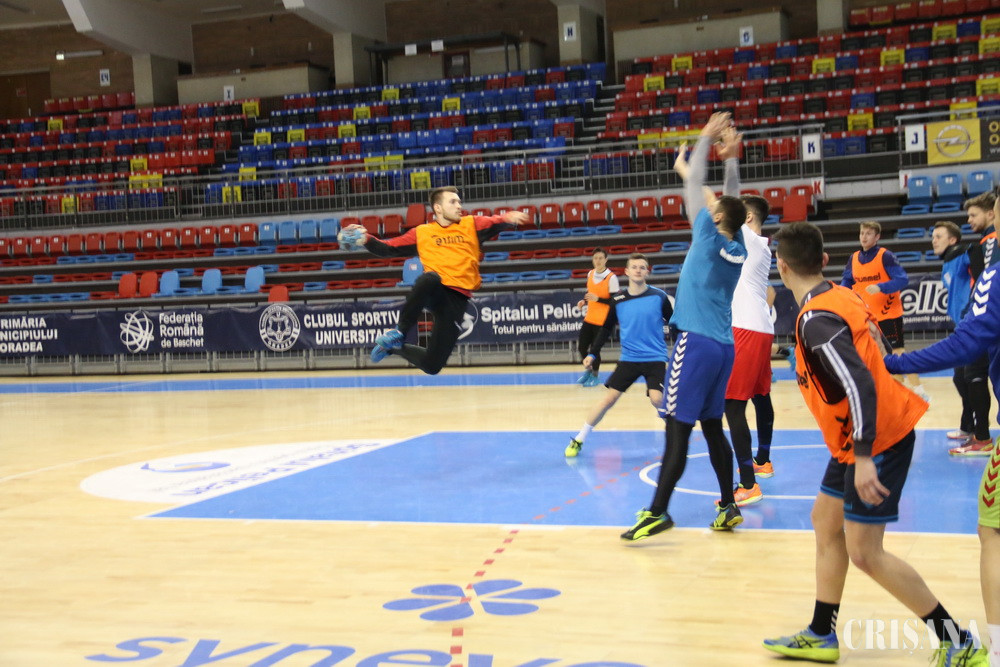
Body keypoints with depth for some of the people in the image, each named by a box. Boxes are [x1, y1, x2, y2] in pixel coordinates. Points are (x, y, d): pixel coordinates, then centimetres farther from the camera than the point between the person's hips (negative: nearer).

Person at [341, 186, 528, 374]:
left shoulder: (472, 224, 14)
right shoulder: (421, 233, 14)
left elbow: (496, 223, -3)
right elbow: (388, 249, 15)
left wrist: (508, 219, -26)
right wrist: (366, 239, -3)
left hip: (457, 299, 1)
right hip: (434, 290, -1)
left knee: (432, 366, -4)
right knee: (430, 278, -41)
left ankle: (396, 347, 28)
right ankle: (399, 332, -21)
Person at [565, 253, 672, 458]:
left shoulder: (659, 297, -4)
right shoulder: (618, 301, 1)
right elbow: (606, 328, 11)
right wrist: (592, 353, 5)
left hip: (655, 358, -2)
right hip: (628, 358, 2)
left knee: (657, 399, -21)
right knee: (609, 398, -3)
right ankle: (578, 440, 9)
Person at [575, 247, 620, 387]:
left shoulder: (611, 278, -13)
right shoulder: (590, 274, 6)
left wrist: (598, 299, -22)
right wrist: (584, 301, 2)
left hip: (602, 321, -6)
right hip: (589, 318, 6)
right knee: (581, 346, 6)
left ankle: (595, 376, 22)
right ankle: (589, 370, 32)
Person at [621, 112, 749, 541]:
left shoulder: (709, 238, -7)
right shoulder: (738, 248, 9)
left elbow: (695, 185, 1)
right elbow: (712, 197, 23)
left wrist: (706, 138, 11)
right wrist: (686, 169, 31)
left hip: (695, 343, -7)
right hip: (723, 345, 8)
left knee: (678, 428, -10)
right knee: (712, 426, 14)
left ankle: (657, 512, -11)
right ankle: (728, 508, 15)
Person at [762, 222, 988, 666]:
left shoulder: (817, 320, -22)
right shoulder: (841, 297, 6)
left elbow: (860, 384, -30)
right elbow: (880, 355, 15)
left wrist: (864, 457, -31)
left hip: (875, 442, -10)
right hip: (864, 438, 10)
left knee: (864, 553, -5)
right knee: (826, 523, 15)